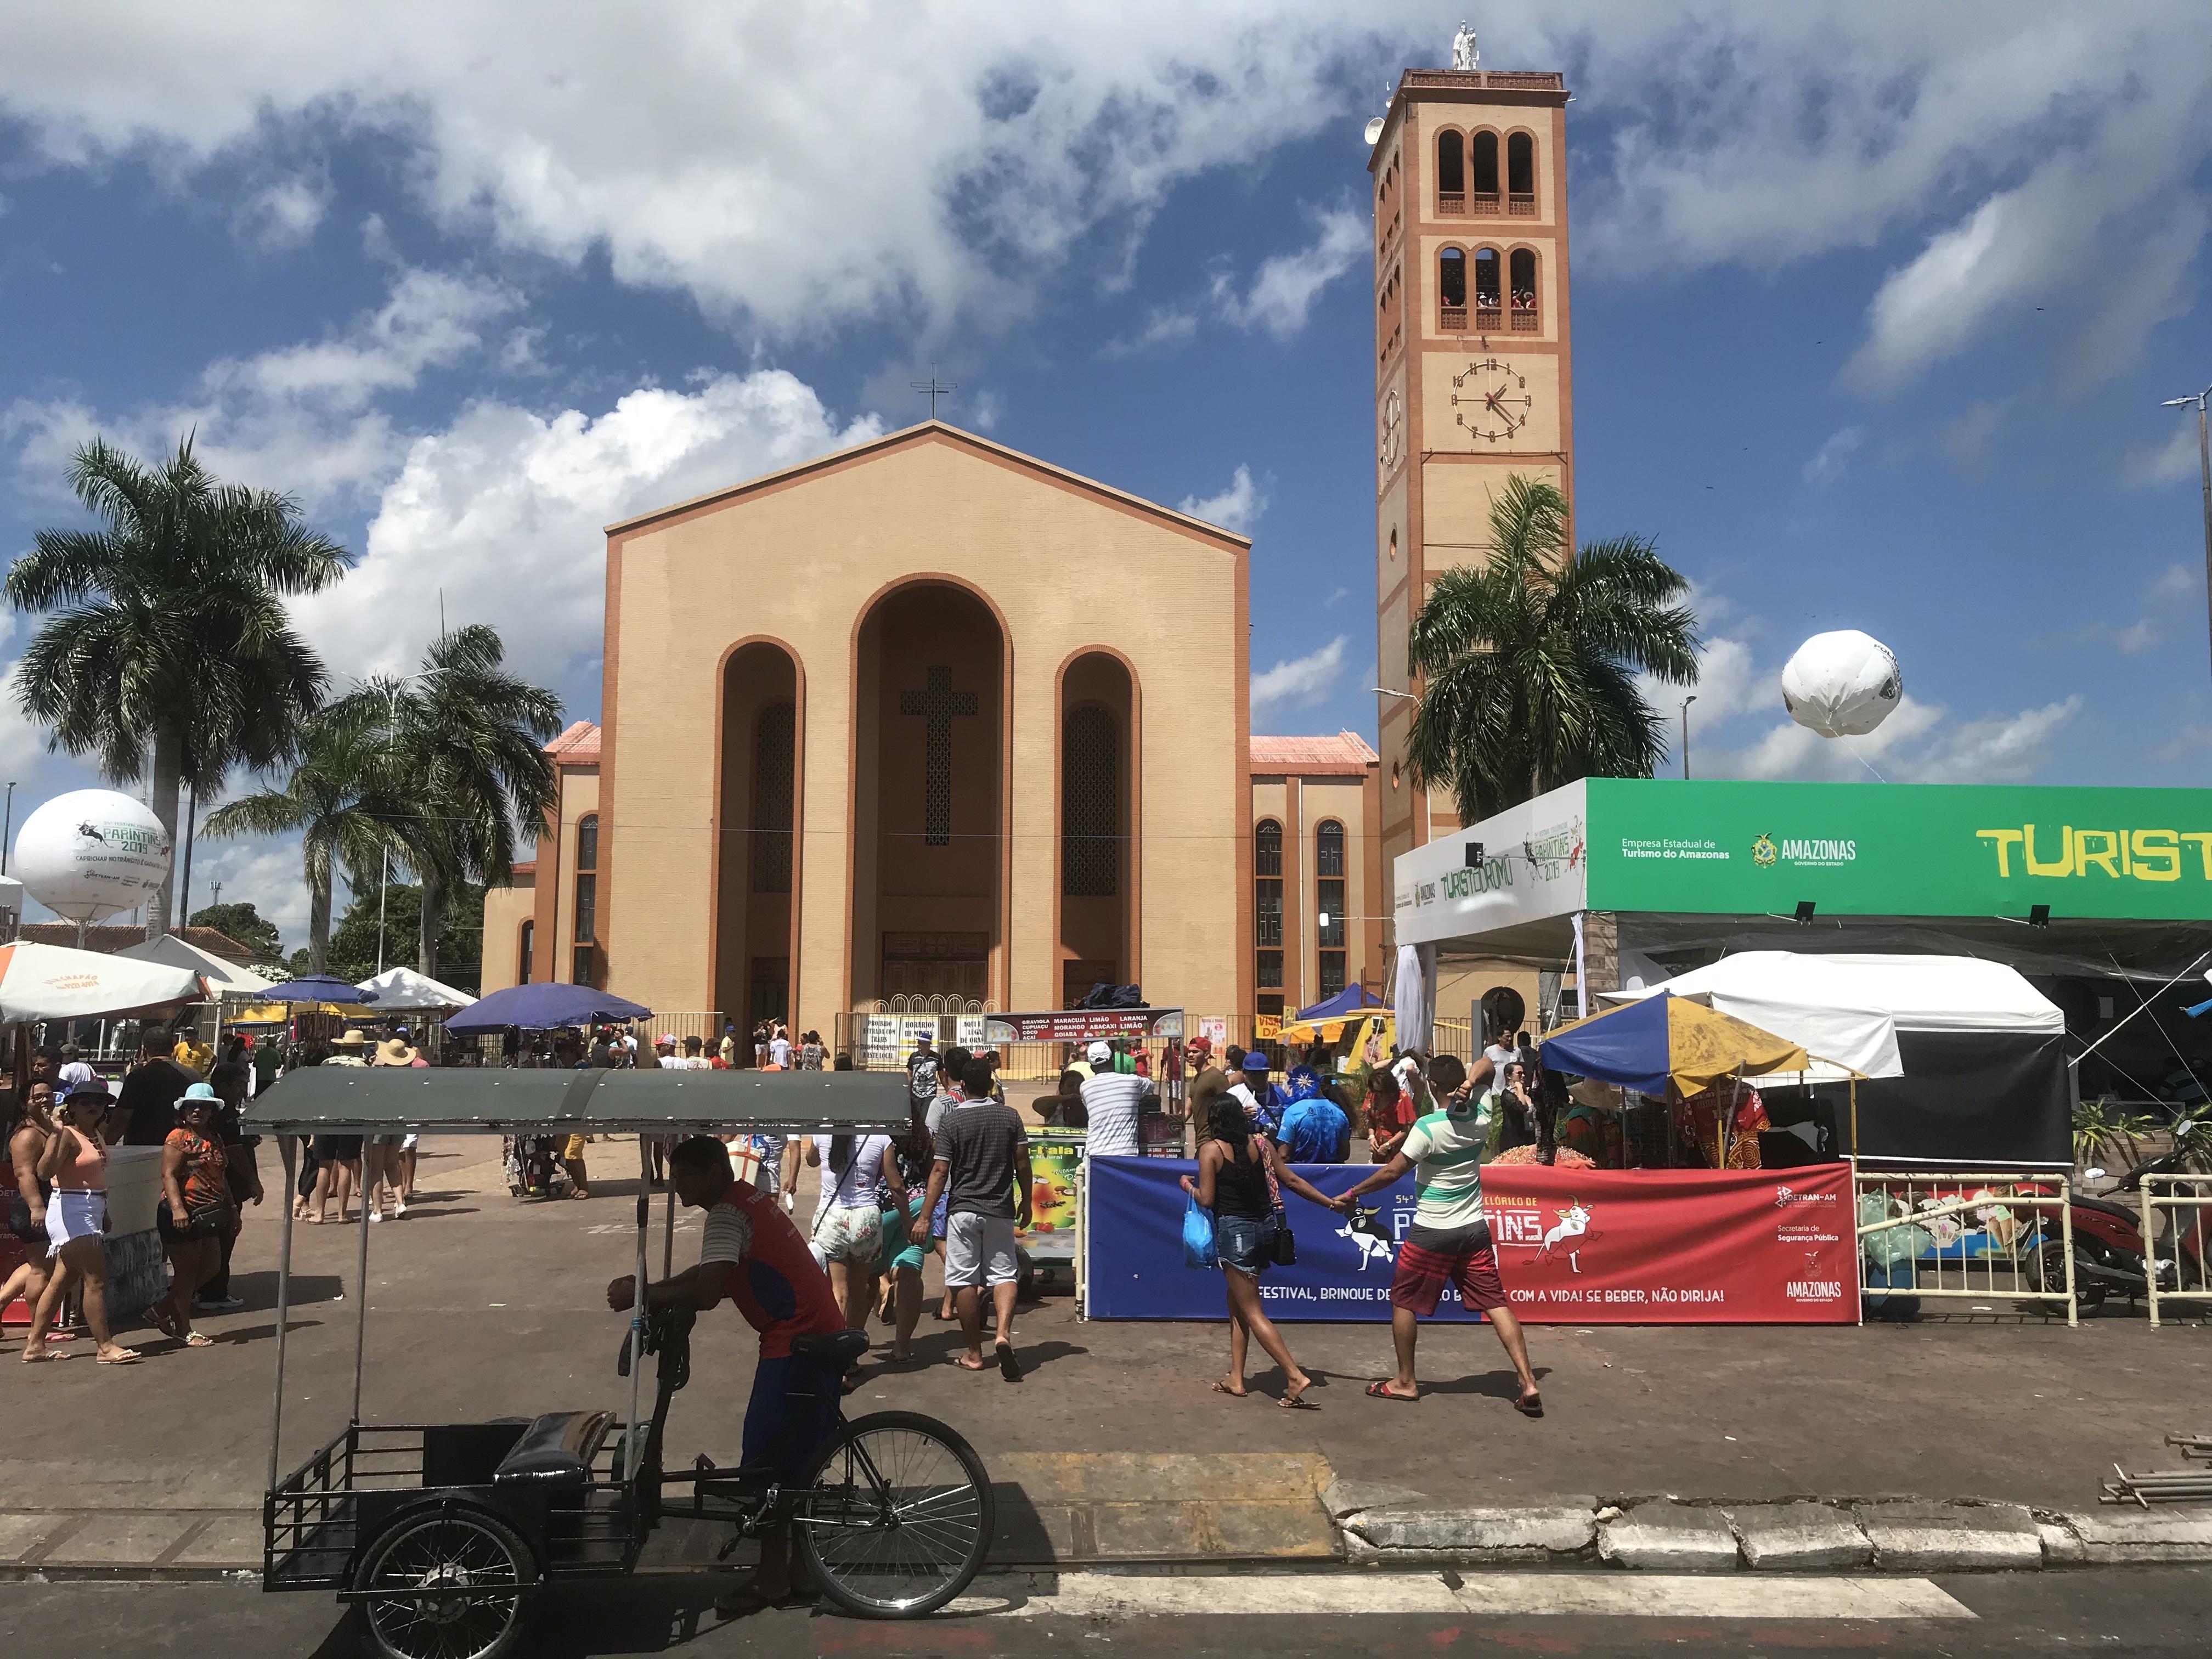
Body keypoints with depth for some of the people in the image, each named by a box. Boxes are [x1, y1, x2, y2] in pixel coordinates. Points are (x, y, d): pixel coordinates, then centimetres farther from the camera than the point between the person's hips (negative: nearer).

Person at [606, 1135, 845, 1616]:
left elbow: (705, 1293, -27)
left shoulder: (726, 1214, -16)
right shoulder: (746, 1200, 16)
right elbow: (709, 1272, 17)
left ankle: (772, 1581, 9)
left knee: (767, 1466, -1)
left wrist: (639, 1296, -16)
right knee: (794, 1460, 18)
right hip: (820, 1338, 10)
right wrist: (649, 1289, 4)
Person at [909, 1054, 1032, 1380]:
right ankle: (1003, 1332, -18)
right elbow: (1022, 1163, 2)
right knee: (1004, 1274, 7)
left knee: (965, 1281, 6)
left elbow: (940, 1171, -9)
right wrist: (1026, 1201, 16)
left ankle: (974, 1354, 11)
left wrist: (924, 1217, -7)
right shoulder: (1010, 1116, 0)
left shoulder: (952, 1121, -7)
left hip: (962, 1210, -2)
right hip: (1000, 1209, 2)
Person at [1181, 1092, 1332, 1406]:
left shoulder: (1211, 1150, -9)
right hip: (1265, 1227, 7)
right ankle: (1236, 1379, 22)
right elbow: (1293, 1180, 4)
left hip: (1234, 1230, -6)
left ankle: (1295, 1377, -12)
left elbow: (1206, 1200, -11)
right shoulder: (1261, 1143, 5)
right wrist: (1331, 1203, 10)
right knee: (1237, 1304, 19)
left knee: (1251, 1312, -1)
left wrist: (1188, 1186, 9)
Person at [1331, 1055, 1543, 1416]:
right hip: (1474, 1229, 5)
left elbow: (1391, 1173, -15)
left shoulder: (1428, 1127, -18)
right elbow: (1486, 1065, 14)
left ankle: (1405, 1382, 18)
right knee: (1496, 1304, 5)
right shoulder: (1479, 1118, -1)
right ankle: (1528, 1385, -3)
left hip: (1432, 1233, -5)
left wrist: (1352, 1193, -3)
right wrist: (1470, 1084, -7)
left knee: (1404, 1302, 11)